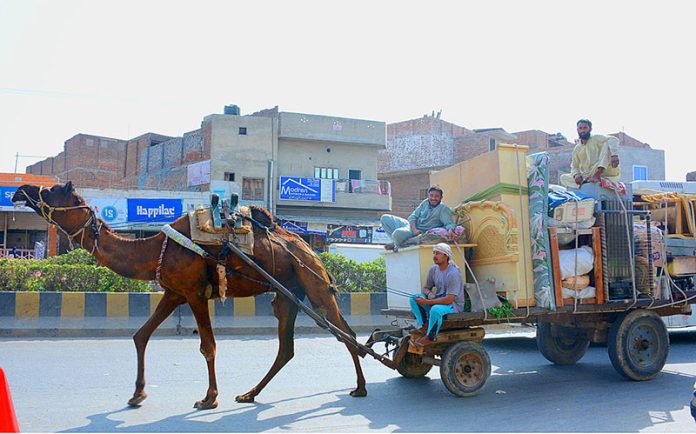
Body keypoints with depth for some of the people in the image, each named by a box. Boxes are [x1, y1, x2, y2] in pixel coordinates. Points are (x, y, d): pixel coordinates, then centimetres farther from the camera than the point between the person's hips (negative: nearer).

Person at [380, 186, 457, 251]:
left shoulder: (444, 209, -11)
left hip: (422, 232, -7)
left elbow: (449, 223, -20)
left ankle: (396, 245, 0)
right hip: (412, 225, 7)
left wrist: (450, 230, -46)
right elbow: (413, 216, 3)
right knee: (385, 218, 0)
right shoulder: (425, 202, 5)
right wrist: (414, 229, -17)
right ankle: (397, 240, 0)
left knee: (398, 233, -35)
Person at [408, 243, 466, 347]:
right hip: (438, 300, 8)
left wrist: (427, 302, -26)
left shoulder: (453, 274, -21)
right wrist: (429, 293, -11)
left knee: (436, 309, -40)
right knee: (414, 298, -8)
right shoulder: (433, 270, 4)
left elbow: (449, 299, -26)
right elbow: (426, 288, 16)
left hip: (454, 305, -8)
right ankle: (424, 327, -11)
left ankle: (430, 337, -19)